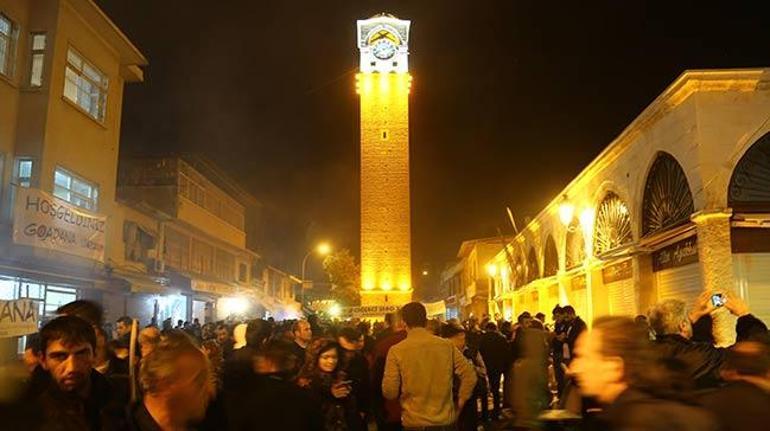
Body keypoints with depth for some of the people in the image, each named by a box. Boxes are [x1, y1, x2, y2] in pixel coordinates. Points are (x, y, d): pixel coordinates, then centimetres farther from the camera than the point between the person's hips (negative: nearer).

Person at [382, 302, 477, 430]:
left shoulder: (396, 351, -11)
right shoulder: (447, 345, -4)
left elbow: (389, 392, -10)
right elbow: (469, 376, -2)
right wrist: (459, 404, 11)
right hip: (445, 421, 2)